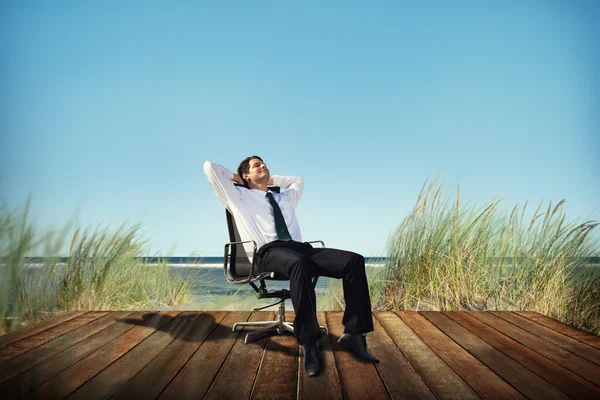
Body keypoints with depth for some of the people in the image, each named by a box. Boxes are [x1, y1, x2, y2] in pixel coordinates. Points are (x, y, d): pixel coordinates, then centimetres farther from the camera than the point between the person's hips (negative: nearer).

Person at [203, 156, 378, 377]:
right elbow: (210, 167, 16)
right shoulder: (239, 196, 19)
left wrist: (271, 179, 45)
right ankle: (309, 342, -35)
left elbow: (298, 180, 55)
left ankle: (353, 334, -18)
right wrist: (235, 178, 30)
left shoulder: (285, 197, 35)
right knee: (299, 263, -43)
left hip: (300, 249, 6)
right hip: (268, 252, -5)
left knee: (354, 260, -19)